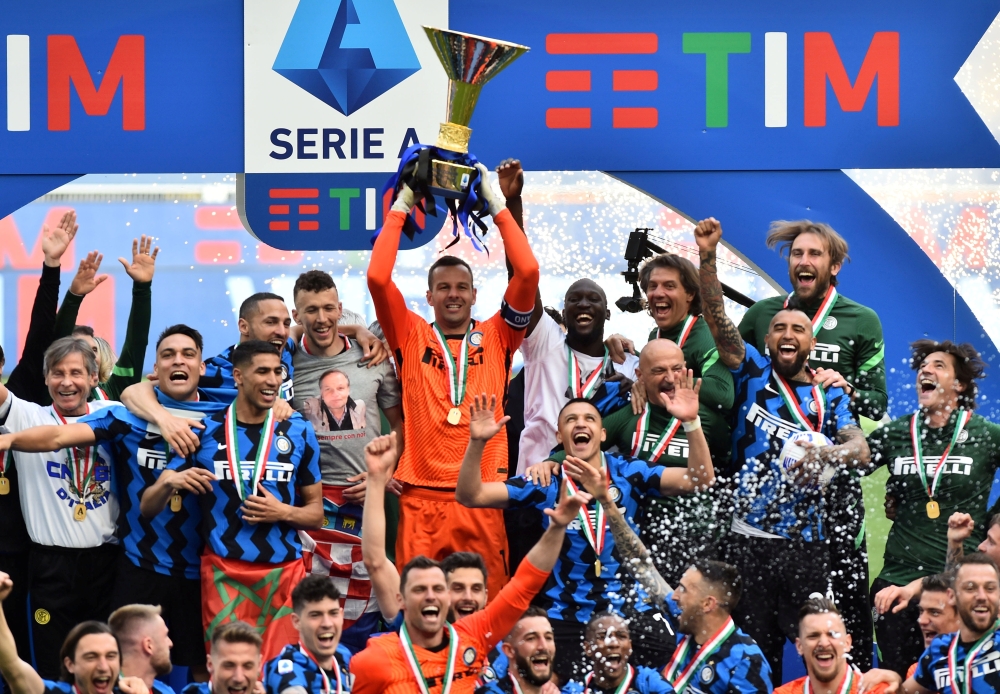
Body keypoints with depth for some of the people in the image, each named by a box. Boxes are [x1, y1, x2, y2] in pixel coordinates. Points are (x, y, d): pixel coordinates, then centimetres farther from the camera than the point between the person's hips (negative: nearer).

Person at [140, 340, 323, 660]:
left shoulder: (299, 432, 7)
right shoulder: (205, 431, 4)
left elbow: (316, 512, 13)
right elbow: (148, 508, 5)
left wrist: (283, 512, -8)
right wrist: (169, 483, -17)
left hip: (284, 572, 1)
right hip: (223, 572, -1)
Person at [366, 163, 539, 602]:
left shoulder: (496, 337, 10)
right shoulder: (411, 337, 9)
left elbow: (527, 272, 0)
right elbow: (377, 278, -2)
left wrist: (495, 204, 4)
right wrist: (401, 208, 3)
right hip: (421, 496, 0)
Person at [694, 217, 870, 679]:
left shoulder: (829, 397, 9)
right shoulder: (753, 374, 8)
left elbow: (861, 450, -6)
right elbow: (718, 321, -4)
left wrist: (825, 455, -29)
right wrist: (707, 258, -18)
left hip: (806, 542, 1)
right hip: (748, 538, -1)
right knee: (753, 650, 1)